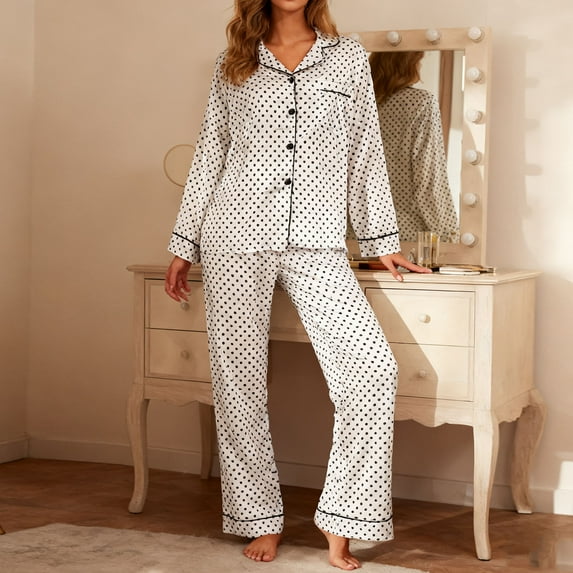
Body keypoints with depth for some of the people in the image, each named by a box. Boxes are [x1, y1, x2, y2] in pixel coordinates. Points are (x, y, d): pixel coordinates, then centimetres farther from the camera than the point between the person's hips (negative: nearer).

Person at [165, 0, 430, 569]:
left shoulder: (349, 58, 11)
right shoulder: (233, 64, 11)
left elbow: (365, 156, 13)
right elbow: (209, 156, 14)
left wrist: (382, 241, 12)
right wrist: (183, 244, 12)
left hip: (317, 245, 0)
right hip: (237, 238, 0)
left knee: (372, 369, -14)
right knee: (239, 380, 0)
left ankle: (340, 525, -3)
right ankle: (261, 521, 15)